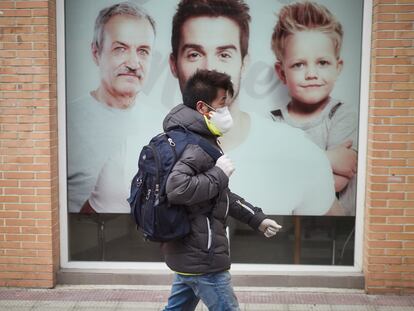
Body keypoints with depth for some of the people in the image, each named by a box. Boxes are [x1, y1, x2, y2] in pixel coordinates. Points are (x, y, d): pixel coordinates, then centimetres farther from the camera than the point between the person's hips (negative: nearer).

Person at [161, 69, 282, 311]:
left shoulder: (198, 139, 12)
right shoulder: (197, 146, -21)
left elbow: (221, 196, 19)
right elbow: (177, 189, -38)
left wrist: (257, 219, 16)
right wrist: (219, 174, -25)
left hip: (188, 253, 10)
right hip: (201, 257, -10)